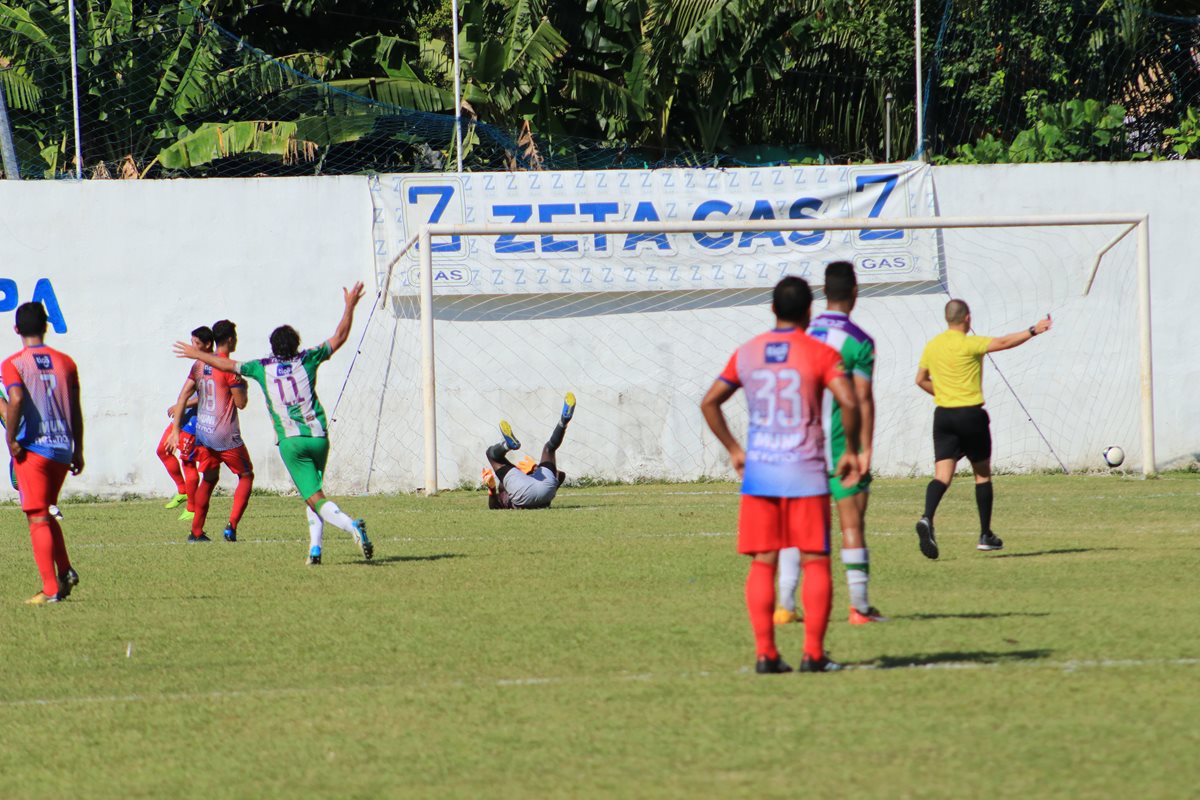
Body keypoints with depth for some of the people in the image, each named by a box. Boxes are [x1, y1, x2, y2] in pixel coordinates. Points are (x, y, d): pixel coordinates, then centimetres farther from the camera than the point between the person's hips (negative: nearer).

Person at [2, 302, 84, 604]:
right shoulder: (65, 362, 8)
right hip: (63, 448, 5)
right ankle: (65, 571, 7)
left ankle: (51, 589, -7)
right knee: (47, 514, 22)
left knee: (38, 519, -2)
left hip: (32, 448, -5)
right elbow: (76, 410, 9)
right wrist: (78, 450, 16)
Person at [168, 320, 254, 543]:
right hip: (226, 436, -6)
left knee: (208, 479, 19)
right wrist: (243, 386, 9)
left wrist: (176, 430, 8)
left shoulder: (200, 365, 6)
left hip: (202, 432, 6)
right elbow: (240, 403, -12)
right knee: (246, 475, 9)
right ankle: (232, 526, -6)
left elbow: (184, 396, 5)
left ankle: (196, 531, 14)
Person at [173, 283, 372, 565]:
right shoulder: (306, 361, 4)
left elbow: (227, 364, 16)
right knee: (314, 492, 18)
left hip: (290, 441, -2)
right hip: (318, 436, 2)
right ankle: (315, 547, 4)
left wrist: (197, 354, 30)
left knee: (315, 497, -7)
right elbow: (339, 338, 11)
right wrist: (349, 306, 21)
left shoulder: (263, 368, 3)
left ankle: (351, 525, -32)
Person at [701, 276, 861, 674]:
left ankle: (765, 653, 0)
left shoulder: (746, 353, 8)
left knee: (762, 563, 6)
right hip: (806, 475, -3)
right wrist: (851, 450, -4)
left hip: (758, 473, 3)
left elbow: (709, 402, 13)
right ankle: (813, 653, -2)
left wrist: (733, 448, 20)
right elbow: (849, 402, -17)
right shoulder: (820, 354, -5)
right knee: (815, 563, 3)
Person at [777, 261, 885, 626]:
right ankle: (860, 605, -1)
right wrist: (865, 450, -10)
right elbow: (863, 400, -11)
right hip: (841, 444, -4)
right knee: (852, 522, 0)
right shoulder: (858, 341, -8)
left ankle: (786, 605, 2)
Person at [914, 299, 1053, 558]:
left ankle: (927, 518, -30)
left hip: (943, 415, 4)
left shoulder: (932, 345, 7)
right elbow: (1003, 343, -19)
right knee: (983, 474, 11)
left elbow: (921, 379, 16)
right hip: (970, 415, -4)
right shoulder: (968, 344, -12)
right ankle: (985, 535, 14)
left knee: (942, 475, -3)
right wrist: (1033, 331, -14)